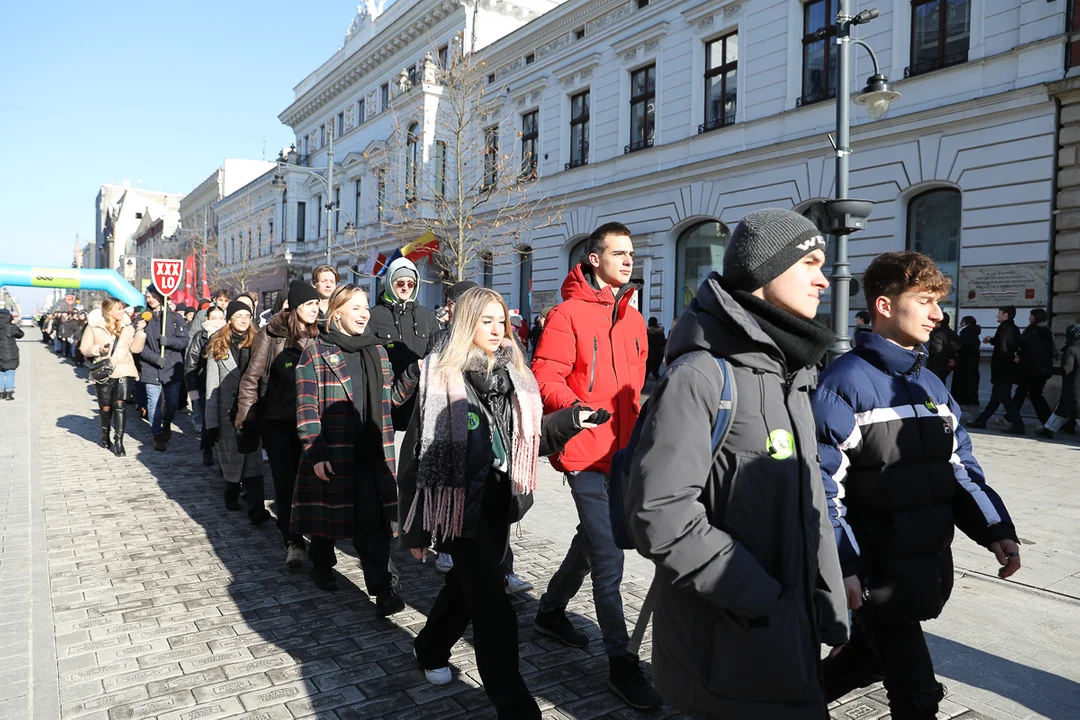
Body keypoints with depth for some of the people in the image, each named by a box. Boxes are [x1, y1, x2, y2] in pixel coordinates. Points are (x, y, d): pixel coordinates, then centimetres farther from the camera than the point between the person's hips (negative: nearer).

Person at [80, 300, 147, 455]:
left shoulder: (127, 327, 5)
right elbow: (84, 348, 1)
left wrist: (140, 331, -12)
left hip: (124, 372, 0)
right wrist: (97, 349, -17)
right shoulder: (93, 327, -1)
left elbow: (136, 348, -1)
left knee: (120, 405, -13)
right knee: (105, 407, 11)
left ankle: (118, 441, -9)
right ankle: (105, 434, 38)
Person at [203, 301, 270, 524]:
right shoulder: (217, 346, 3)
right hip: (228, 411, 0)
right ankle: (232, 495, 36)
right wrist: (211, 421, -4)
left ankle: (257, 509, -10)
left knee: (253, 458, -6)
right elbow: (212, 385, 0)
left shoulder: (256, 343, 5)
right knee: (231, 457, 11)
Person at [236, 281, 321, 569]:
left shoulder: (319, 337, 0)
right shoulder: (272, 335, -8)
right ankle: (293, 542, 6)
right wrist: (245, 417, -2)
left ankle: (295, 540, 25)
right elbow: (252, 378, -2)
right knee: (285, 481, -1)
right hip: (276, 421, -2)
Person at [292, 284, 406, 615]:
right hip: (331, 452, -3)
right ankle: (322, 566, 38)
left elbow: (387, 399, 19)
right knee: (327, 513, 13)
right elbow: (306, 406, -8)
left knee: (374, 521, -2)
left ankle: (383, 589, -2)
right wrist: (315, 452, -13)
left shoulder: (377, 350, 11)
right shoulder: (316, 352, -5)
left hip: (372, 452, 3)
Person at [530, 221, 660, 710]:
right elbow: (545, 380, -15)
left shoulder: (633, 319, 13)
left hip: (622, 452, 8)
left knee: (591, 542, 21)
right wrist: (577, 408, -30)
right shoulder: (568, 314, -9)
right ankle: (621, 664, 10)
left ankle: (551, 611, 43)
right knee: (608, 561, -4)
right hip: (587, 453, -8)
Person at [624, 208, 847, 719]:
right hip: (726, 651, -8)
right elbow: (661, 515, -26)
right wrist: (761, 598, -19)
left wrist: (827, 609, 11)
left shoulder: (790, 376, 9)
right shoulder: (700, 376, -19)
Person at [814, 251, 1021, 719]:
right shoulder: (845, 383, -15)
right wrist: (842, 565, -21)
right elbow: (823, 484, -17)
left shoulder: (932, 385, 10)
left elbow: (961, 466, 13)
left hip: (929, 565, 8)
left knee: (869, 659, 23)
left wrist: (995, 530, -1)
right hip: (877, 571, -8)